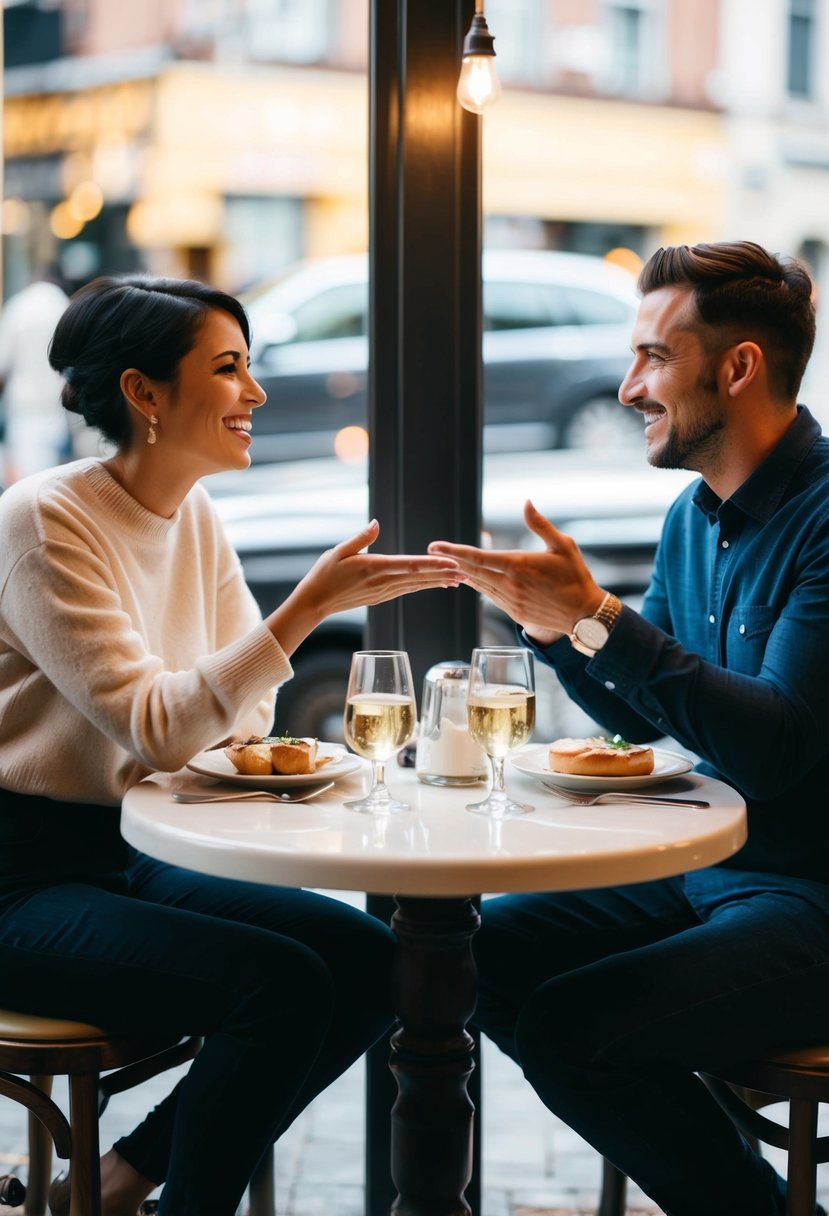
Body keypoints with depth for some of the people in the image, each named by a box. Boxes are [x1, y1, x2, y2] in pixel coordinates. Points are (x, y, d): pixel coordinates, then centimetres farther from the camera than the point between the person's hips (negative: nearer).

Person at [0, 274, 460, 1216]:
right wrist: (307, 608, -29)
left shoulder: (195, 517, 6)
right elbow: (153, 728, -24)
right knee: (284, 981, -25)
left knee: (367, 961, -6)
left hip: (135, 858, 8)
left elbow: (240, 715, 9)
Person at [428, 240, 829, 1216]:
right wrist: (546, 620, -1)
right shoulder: (693, 516, 8)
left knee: (569, 1028, -23)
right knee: (485, 956, 1)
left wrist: (596, 615, -28)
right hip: (699, 872, 9)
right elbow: (639, 716, 16)